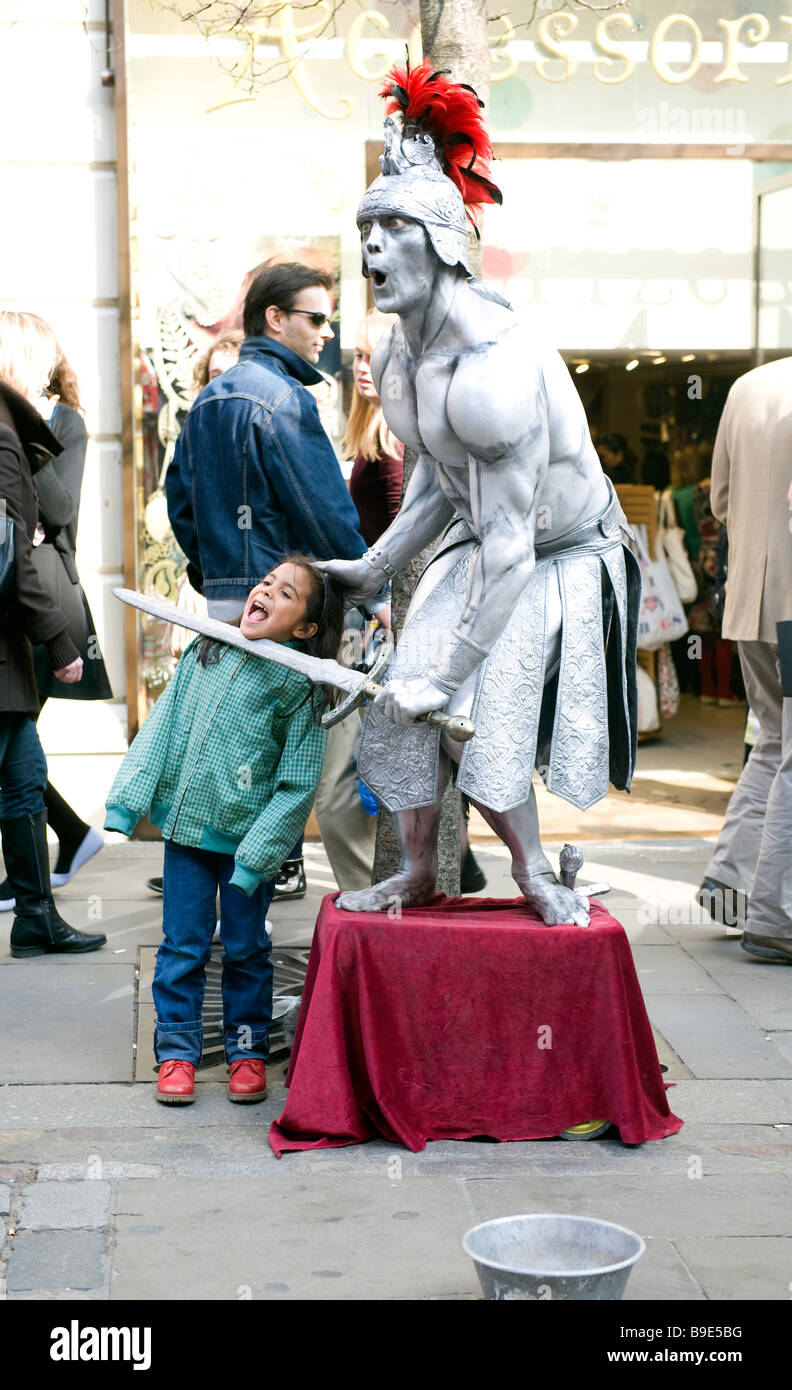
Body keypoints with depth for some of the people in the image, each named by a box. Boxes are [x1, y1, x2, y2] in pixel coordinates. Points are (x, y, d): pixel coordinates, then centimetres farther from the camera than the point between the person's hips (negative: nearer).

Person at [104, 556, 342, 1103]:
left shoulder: (300, 685, -10)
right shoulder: (205, 652, 3)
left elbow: (297, 783, -11)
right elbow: (161, 726, 7)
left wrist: (258, 853, -16)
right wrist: (128, 799, 2)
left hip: (247, 837, -3)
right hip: (186, 825, 3)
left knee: (246, 948, 9)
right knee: (183, 945, 8)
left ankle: (248, 1050, 24)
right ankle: (178, 1051, 19)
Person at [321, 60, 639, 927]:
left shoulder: (492, 366, -33)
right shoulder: (398, 357, -4)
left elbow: (509, 549, -30)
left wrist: (446, 673, -27)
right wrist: (376, 566, 16)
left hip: (561, 560, -8)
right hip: (481, 549, 8)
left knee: (478, 718, -17)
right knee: (400, 705, -3)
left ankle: (532, 872, 6)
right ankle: (419, 871, 14)